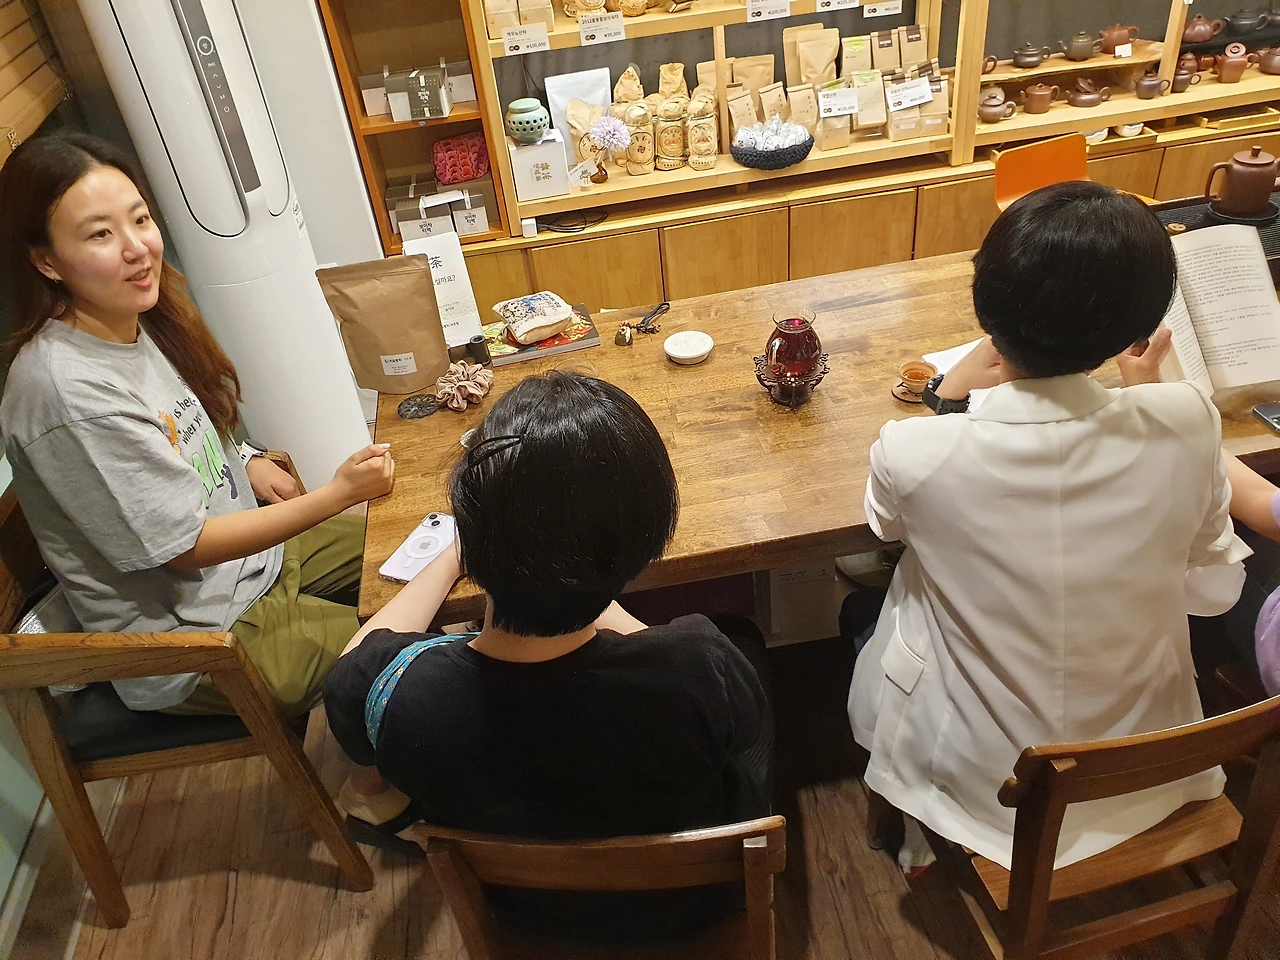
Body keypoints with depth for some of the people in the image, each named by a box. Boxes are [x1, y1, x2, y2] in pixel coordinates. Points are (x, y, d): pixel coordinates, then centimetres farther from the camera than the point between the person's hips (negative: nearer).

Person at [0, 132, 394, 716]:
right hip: (191, 634, -8)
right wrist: (340, 493, -25)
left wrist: (243, 464, -2)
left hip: (254, 553, 9)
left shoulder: (137, 320, -3)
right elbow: (186, 546, -24)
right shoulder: (64, 388, -30)